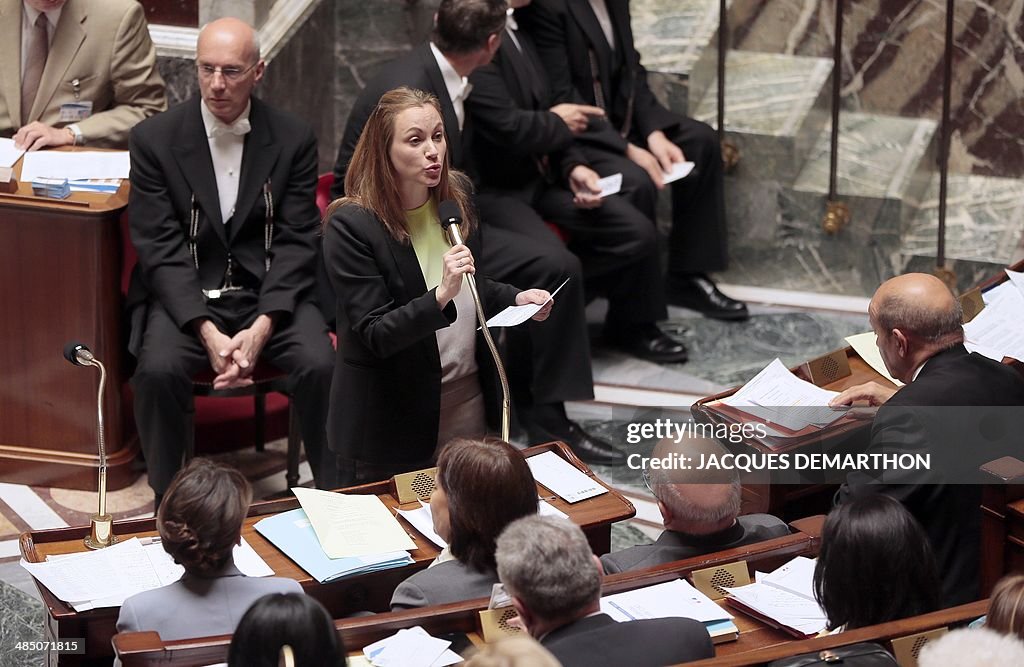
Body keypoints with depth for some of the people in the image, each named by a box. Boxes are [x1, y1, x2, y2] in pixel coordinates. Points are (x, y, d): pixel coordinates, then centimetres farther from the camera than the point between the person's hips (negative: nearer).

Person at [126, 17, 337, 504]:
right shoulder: (155, 139, -3)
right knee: (159, 369, -30)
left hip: (271, 289, 1)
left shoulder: (293, 139, 0)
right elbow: (159, 248, -7)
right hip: (185, 295, -1)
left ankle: (333, 494, -8)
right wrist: (208, 333, -20)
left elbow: (296, 243, -2)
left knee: (319, 364, -26)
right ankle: (166, 499, -12)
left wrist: (261, 327, -17)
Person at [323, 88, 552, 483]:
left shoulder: (455, 195, 1)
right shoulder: (350, 225, -19)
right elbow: (376, 335, -23)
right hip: (394, 419, -6)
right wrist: (441, 296, -36)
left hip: (466, 402, 6)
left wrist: (517, 299, -1)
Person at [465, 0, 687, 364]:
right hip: (507, 191, -9)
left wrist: (574, 166, -5)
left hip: (541, 171, 9)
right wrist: (557, 123, -5)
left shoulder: (515, 35, 11)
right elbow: (508, 128, -27)